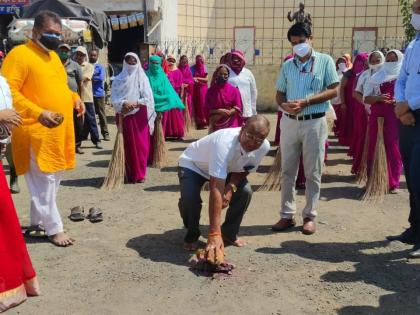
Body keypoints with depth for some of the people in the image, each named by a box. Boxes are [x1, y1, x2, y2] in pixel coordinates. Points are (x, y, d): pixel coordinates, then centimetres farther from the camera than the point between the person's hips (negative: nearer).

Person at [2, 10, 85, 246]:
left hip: (60, 131, 9)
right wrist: (38, 113, -26)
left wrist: (74, 98, 7)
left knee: (53, 179, 15)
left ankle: (38, 221, 30)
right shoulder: (20, 54, -10)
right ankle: (54, 228, 11)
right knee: (44, 181, -2)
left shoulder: (53, 56, 16)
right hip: (38, 132, -9)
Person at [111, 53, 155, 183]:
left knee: (141, 145, 0)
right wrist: (123, 104, -20)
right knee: (127, 145, 2)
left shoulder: (142, 78, 5)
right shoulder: (119, 79, 7)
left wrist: (136, 103, -18)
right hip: (124, 116, 0)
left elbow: (148, 98, -4)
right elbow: (114, 98, -2)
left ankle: (140, 174, 9)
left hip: (140, 116, 0)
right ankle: (128, 174, 10)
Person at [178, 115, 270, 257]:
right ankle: (192, 236, 3)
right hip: (193, 164, -5)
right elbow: (216, 189, -50)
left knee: (245, 192, -18)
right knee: (189, 197, -30)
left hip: (227, 168, 5)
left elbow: (244, 170, -3)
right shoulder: (224, 142, -44)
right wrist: (214, 234, -54)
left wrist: (231, 186, -26)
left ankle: (229, 233, 9)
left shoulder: (264, 147, -24)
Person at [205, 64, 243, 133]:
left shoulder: (234, 90, 0)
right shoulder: (210, 91, 2)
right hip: (216, 126, 1)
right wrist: (219, 111, -16)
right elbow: (208, 110, 2)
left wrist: (220, 115, -13)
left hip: (231, 124, -1)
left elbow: (238, 108, -4)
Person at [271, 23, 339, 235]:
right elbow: (279, 94, 14)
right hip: (289, 122, 4)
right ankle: (287, 215, 15)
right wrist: (284, 105, -10)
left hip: (314, 122, -3)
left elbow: (333, 91, -5)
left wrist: (306, 101, -16)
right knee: (288, 171, 6)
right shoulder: (287, 65, 12)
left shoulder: (325, 61, 2)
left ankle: (310, 216, 13)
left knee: (313, 172, 3)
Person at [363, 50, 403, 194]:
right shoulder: (377, 77, 14)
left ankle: (393, 183, 5)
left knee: (393, 148, -3)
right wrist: (378, 98, -12)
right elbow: (366, 98, 8)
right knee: (374, 148, 4)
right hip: (377, 116, 3)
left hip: (396, 117, -3)